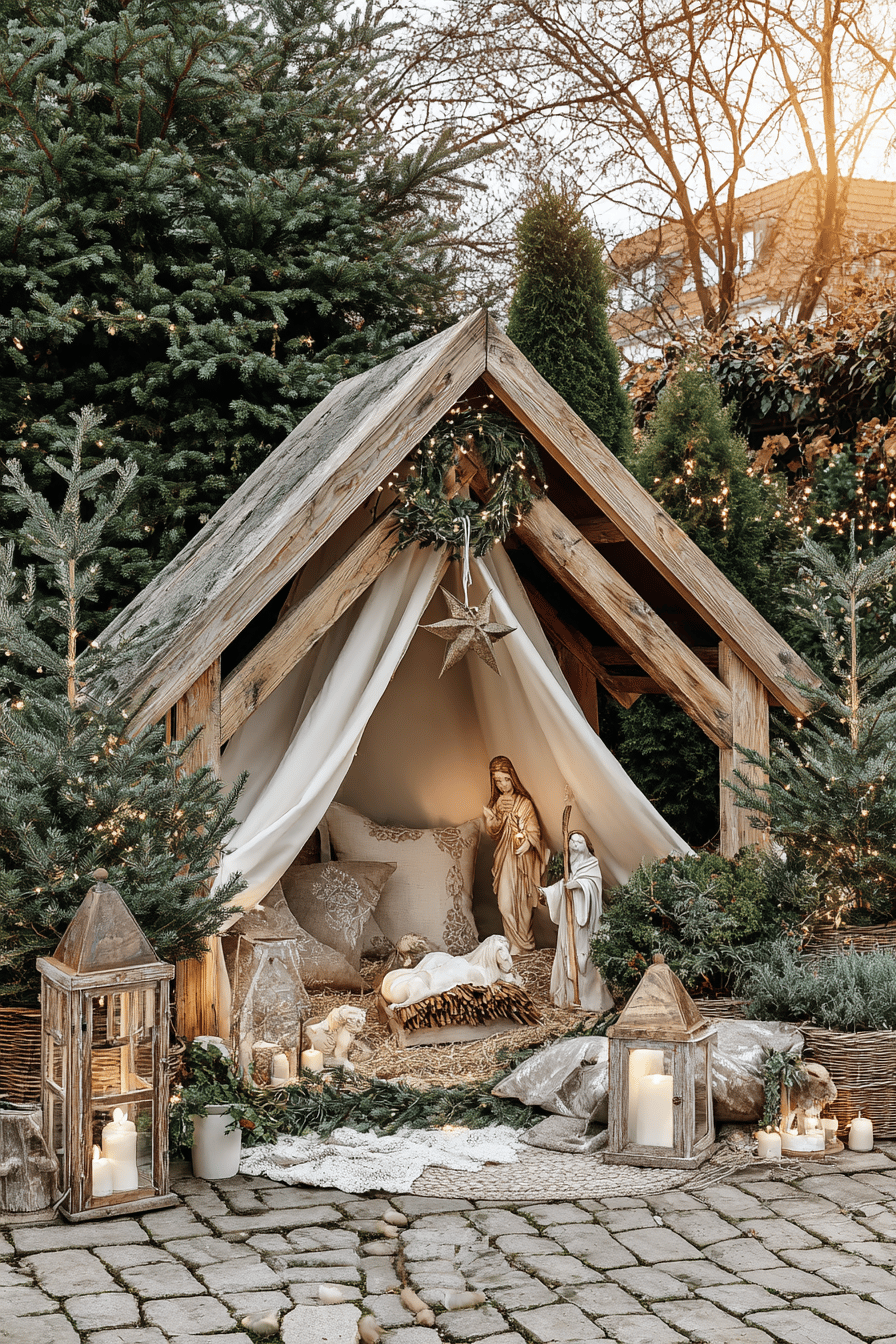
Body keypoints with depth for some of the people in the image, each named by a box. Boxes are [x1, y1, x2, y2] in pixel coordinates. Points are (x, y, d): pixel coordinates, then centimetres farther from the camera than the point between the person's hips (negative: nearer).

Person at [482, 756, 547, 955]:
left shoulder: (524, 803, -7)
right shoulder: (495, 803, 6)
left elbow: (533, 832, -6)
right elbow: (493, 833, 3)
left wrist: (526, 843, -24)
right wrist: (490, 818, -17)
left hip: (522, 859, -4)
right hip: (504, 858, 4)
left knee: (522, 902, 2)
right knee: (505, 903, -1)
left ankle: (519, 944, 14)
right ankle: (518, 942, 11)